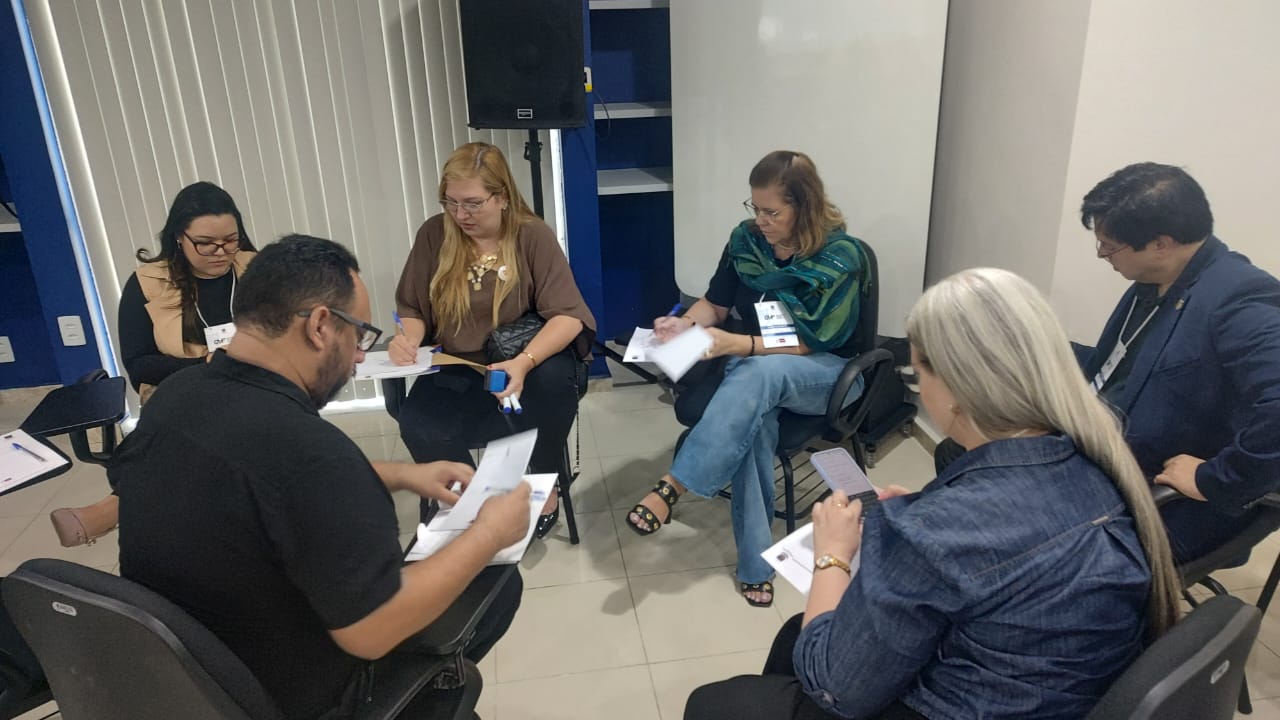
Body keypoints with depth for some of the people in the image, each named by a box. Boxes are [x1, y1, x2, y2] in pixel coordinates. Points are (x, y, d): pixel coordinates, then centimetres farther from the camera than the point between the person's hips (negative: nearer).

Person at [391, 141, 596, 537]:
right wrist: (407, 338, -16)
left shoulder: (532, 235, -9)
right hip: (456, 371, 2)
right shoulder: (434, 235, -2)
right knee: (419, 428, -29)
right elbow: (412, 309, 9)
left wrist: (523, 363, -34)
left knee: (554, 379, -36)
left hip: (527, 361, -1)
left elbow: (568, 315, -16)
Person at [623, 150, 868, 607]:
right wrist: (686, 324, -16)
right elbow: (716, 303, 7)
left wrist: (735, 345, -31)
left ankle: (674, 486, -34)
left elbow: (811, 344, -19)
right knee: (753, 416, -35)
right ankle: (755, 561, -27)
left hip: (826, 373, -3)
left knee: (757, 373, -39)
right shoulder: (746, 238, -2)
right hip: (754, 367, 3)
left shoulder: (841, 257, -16)